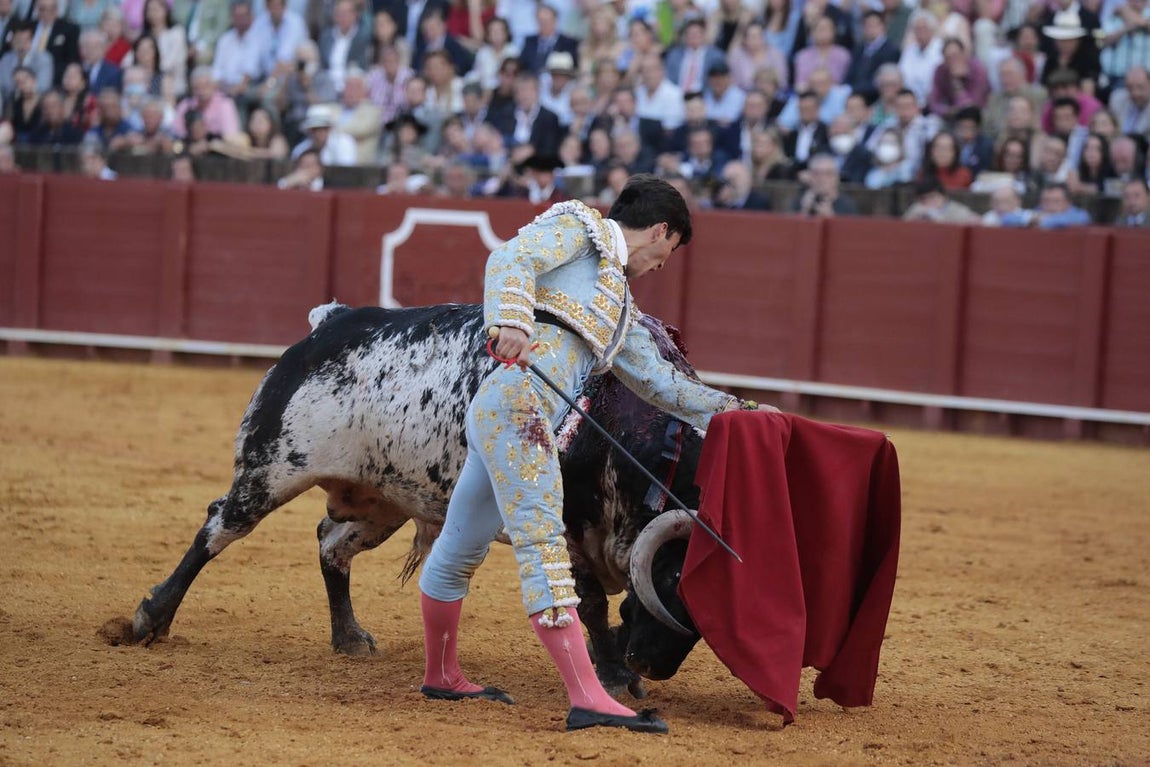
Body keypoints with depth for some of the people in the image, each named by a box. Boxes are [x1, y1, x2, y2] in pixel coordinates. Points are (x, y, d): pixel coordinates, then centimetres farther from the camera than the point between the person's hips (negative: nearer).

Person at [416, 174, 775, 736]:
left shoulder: (617, 303, 30)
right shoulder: (577, 228, 6)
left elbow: (657, 380, 35)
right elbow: (511, 259, -12)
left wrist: (729, 408, 37)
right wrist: (511, 322, -28)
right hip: (515, 401, -10)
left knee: (461, 551, 21)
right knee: (542, 541, -15)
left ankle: (441, 677, 33)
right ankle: (587, 698, -23)